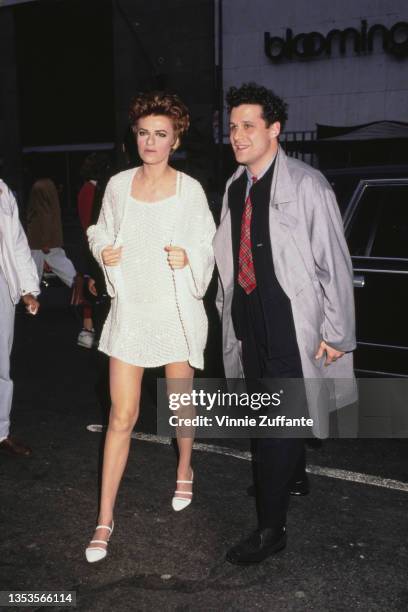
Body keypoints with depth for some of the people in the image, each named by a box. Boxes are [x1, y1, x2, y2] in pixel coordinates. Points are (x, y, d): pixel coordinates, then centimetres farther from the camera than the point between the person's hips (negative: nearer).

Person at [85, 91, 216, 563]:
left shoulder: (190, 190, -5)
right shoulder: (118, 185, 1)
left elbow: (207, 246, 2)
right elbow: (101, 233, 15)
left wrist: (188, 258, -19)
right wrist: (104, 253, -6)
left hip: (175, 309, -1)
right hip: (130, 310, 1)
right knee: (121, 416, -1)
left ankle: (184, 471, 46)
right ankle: (105, 519, 9)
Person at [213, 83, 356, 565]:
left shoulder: (306, 185, -13)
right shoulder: (235, 187, 8)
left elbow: (334, 263, -12)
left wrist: (335, 332, -13)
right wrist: (230, 312, 14)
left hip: (292, 328, -7)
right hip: (249, 323, 7)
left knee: (275, 426, -5)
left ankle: (270, 529, 8)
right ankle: (292, 475, 47)